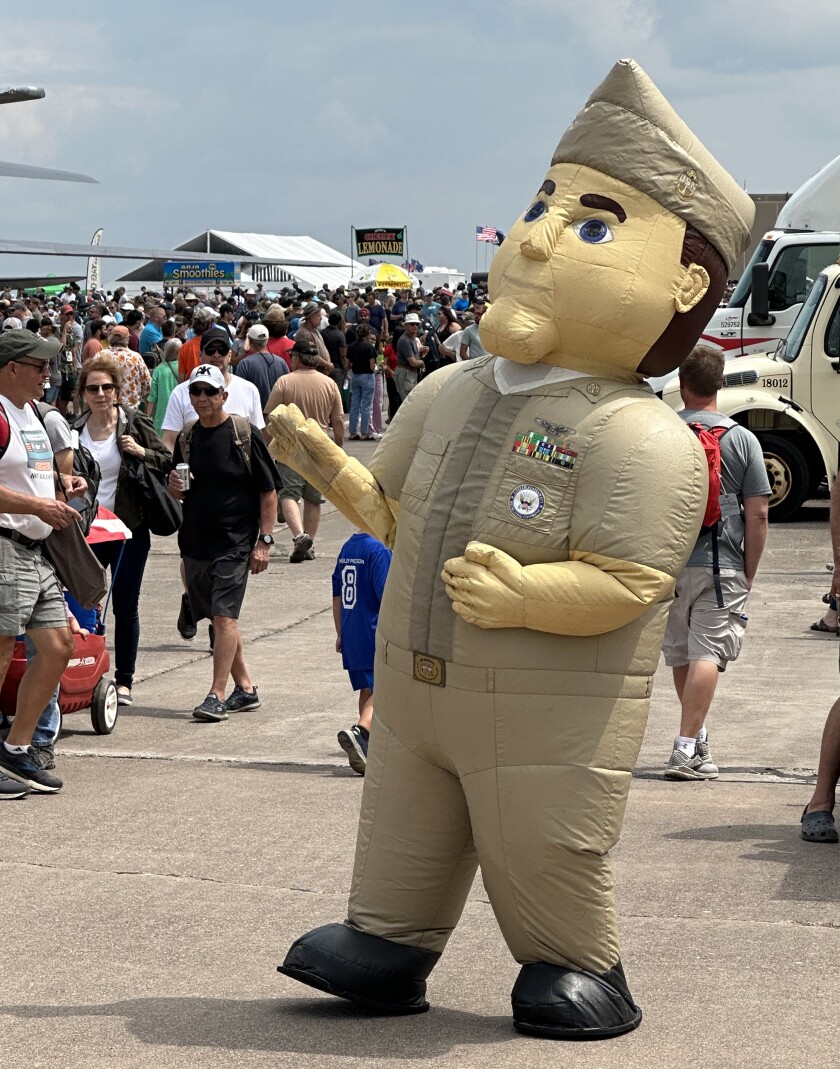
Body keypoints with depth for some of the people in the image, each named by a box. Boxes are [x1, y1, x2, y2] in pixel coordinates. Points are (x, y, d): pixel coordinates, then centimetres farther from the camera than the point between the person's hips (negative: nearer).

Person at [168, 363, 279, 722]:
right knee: (219, 618, 12)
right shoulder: (186, 438, 10)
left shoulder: (245, 434, -6)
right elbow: (178, 494, 21)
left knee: (224, 616, -13)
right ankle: (245, 688, 24)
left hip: (235, 541, -6)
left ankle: (216, 695, -14)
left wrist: (264, 541, -10)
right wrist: (175, 487, -4)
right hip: (195, 541, 6)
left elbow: (268, 491, -4)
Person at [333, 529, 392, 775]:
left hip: (351, 637, 8)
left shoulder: (347, 549, 12)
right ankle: (360, 732, -31)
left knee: (367, 690, 17)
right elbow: (385, 597, -18)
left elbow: (337, 596, 17)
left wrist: (340, 634, 24)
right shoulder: (379, 550, -14)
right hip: (375, 636, -8)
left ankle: (370, 747, 24)